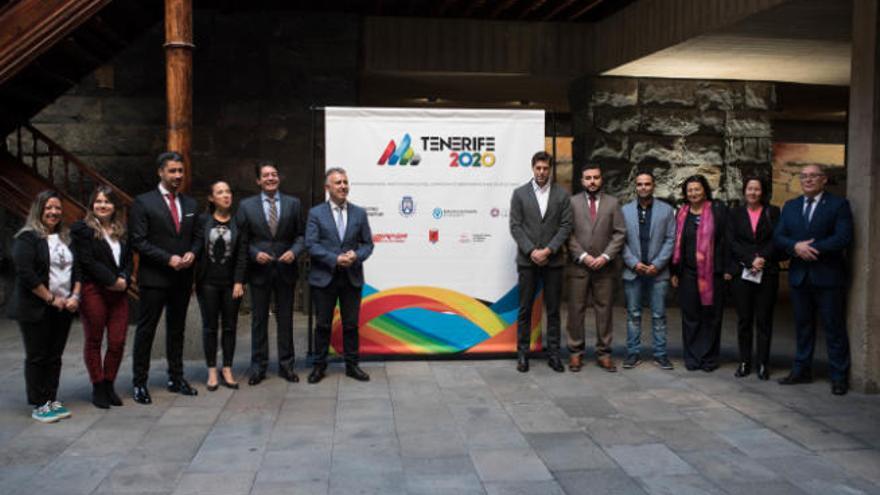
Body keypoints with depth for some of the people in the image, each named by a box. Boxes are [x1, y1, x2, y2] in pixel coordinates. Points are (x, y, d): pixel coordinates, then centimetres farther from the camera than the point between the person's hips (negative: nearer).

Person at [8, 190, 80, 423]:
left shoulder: (65, 238, 13)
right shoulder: (27, 238, -8)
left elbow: (76, 269, 13)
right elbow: (25, 273, -16)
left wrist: (75, 295, -2)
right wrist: (51, 299, -14)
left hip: (63, 308, 6)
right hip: (36, 310, -6)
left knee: (54, 357, 10)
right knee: (37, 357, 3)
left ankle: (52, 400, 19)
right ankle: (39, 405, 10)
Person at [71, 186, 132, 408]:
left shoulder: (122, 231, 16)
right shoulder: (82, 229, -2)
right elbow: (87, 261, -10)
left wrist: (124, 279, -5)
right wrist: (113, 280, -13)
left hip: (119, 292, 5)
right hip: (93, 291, -5)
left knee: (118, 342, 2)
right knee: (94, 342, 6)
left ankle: (109, 385, 17)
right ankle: (98, 388, 15)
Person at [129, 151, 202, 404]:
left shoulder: (190, 204, 10)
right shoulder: (143, 202, -6)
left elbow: (197, 236, 15)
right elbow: (138, 241, -11)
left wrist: (192, 253, -7)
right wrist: (168, 259, -18)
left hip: (183, 278, 5)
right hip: (154, 278, -5)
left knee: (177, 329, 14)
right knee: (146, 330, 2)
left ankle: (176, 378, 25)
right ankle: (139, 383, 12)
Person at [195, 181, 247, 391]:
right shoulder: (202, 220, 1)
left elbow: (242, 254, -3)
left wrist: (239, 282, -9)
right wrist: (194, 280, -5)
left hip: (231, 282, 0)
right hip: (208, 282, 0)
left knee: (230, 326, 6)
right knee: (210, 326, 6)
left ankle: (227, 370, 15)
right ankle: (212, 371, 13)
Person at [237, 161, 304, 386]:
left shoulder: (293, 203, 5)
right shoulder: (246, 205, 2)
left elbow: (300, 235, 5)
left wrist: (294, 251, -13)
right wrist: (255, 254, -13)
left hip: (285, 269, 1)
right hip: (259, 270, -1)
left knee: (285, 319, 8)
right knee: (259, 319, 7)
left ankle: (286, 365, 19)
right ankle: (258, 367, 17)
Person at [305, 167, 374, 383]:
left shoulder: (359, 213, 7)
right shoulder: (316, 213, -1)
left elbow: (368, 244, 7)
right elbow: (311, 244, -8)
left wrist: (356, 256, -14)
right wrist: (335, 259, -18)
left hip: (352, 278, 2)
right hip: (324, 278, -2)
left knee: (351, 324, 8)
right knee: (323, 324, 7)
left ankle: (351, 365, 19)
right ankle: (320, 365, 19)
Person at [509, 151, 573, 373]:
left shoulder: (562, 194, 5)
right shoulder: (520, 193, 3)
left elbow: (566, 226, 0)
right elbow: (515, 226, -2)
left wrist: (549, 250, -11)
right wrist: (532, 251, -12)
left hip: (553, 260, 1)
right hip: (527, 260, -1)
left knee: (553, 309, 6)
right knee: (525, 309, 4)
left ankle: (553, 353, 14)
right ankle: (522, 353, 11)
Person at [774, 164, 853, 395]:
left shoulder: (838, 204, -2)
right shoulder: (790, 206, 12)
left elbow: (843, 237, -14)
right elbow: (778, 236, 4)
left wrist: (809, 248, -17)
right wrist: (796, 246, -16)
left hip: (828, 276, -4)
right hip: (799, 276, 5)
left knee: (834, 328, 1)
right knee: (803, 326, 12)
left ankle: (839, 377, 8)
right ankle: (802, 371, 21)